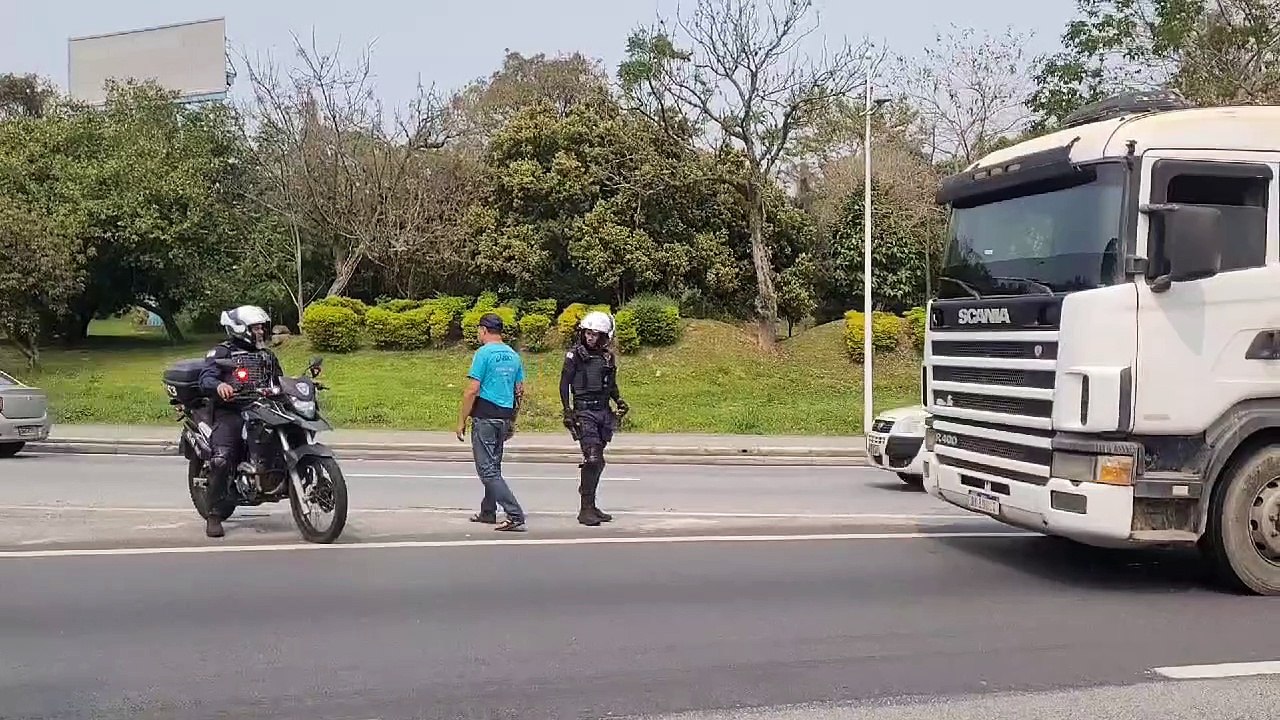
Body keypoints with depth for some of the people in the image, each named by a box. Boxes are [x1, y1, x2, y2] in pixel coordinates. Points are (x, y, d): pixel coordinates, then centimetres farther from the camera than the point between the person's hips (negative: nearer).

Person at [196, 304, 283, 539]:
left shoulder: (267, 355, 27)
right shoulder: (221, 352, 6)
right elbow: (206, 378, -8)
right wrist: (219, 385, -31)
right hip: (230, 412, -6)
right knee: (221, 460, -22)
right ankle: (213, 515, -14)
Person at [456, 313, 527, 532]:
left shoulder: (483, 353, -11)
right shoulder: (514, 355, 11)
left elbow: (472, 390, -15)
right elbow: (520, 392, 14)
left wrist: (461, 421, -10)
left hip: (485, 417, -8)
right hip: (504, 417, 8)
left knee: (488, 470, -6)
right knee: (493, 466, 20)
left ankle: (515, 516, -14)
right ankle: (488, 512, 29)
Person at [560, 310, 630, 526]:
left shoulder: (608, 357, 12)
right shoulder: (575, 354, -4)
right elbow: (564, 383, -5)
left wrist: (619, 401, 4)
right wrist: (567, 410, -13)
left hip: (604, 412, 6)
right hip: (584, 411, -6)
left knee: (598, 461, 11)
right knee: (592, 459, -14)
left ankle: (590, 505, 24)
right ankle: (586, 510, -9)